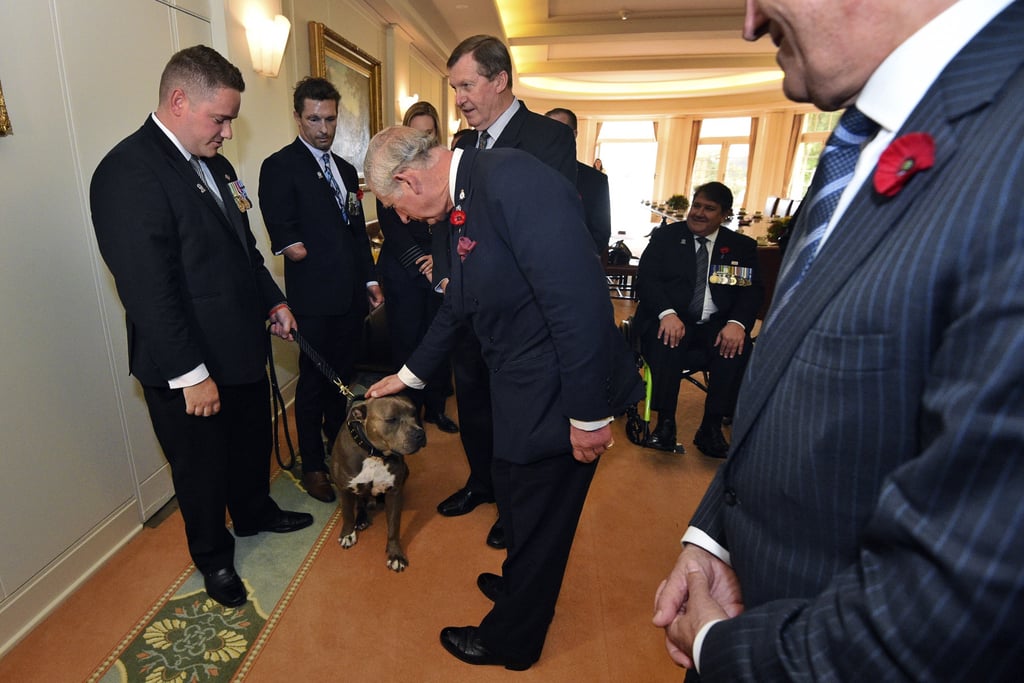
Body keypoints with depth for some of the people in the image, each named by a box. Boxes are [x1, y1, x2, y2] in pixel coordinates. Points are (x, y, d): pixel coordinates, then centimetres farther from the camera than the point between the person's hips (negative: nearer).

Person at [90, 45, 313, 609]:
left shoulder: (214, 164, 7)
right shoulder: (128, 172, -20)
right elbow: (148, 288, -23)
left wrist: (272, 301, 8)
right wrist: (190, 375, -21)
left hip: (242, 347, 8)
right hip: (189, 368, -7)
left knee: (252, 441, 24)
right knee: (201, 465, 14)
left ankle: (255, 512, 50)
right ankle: (213, 556, 39)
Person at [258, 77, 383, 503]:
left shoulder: (345, 169, 17)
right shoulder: (279, 167, -4)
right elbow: (286, 241, -11)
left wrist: (370, 279, 14)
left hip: (351, 293, 6)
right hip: (314, 296, -6)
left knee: (343, 376, 15)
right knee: (314, 381, 5)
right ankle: (312, 465, 21)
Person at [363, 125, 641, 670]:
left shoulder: (511, 179, -23)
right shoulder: (464, 202, 9)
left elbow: (578, 299, -29)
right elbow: (458, 305, 19)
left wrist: (588, 414, -24)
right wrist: (408, 375, 28)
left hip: (557, 395, -9)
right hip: (523, 386, 9)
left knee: (535, 518, 13)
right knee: (516, 501, 27)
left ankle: (511, 639, 40)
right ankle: (522, 587, 55)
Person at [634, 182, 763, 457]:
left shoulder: (742, 247, 12)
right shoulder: (665, 236, 7)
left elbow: (752, 290, 2)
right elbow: (645, 278, -4)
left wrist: (737, 322, -20)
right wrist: (667, 313, -23)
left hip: (715, 325, 2)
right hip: (671, 320, -1)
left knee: (737, 347, -29)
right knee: (666, 341, -34)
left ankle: (712, 427, -15)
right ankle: (665, 422, -20)